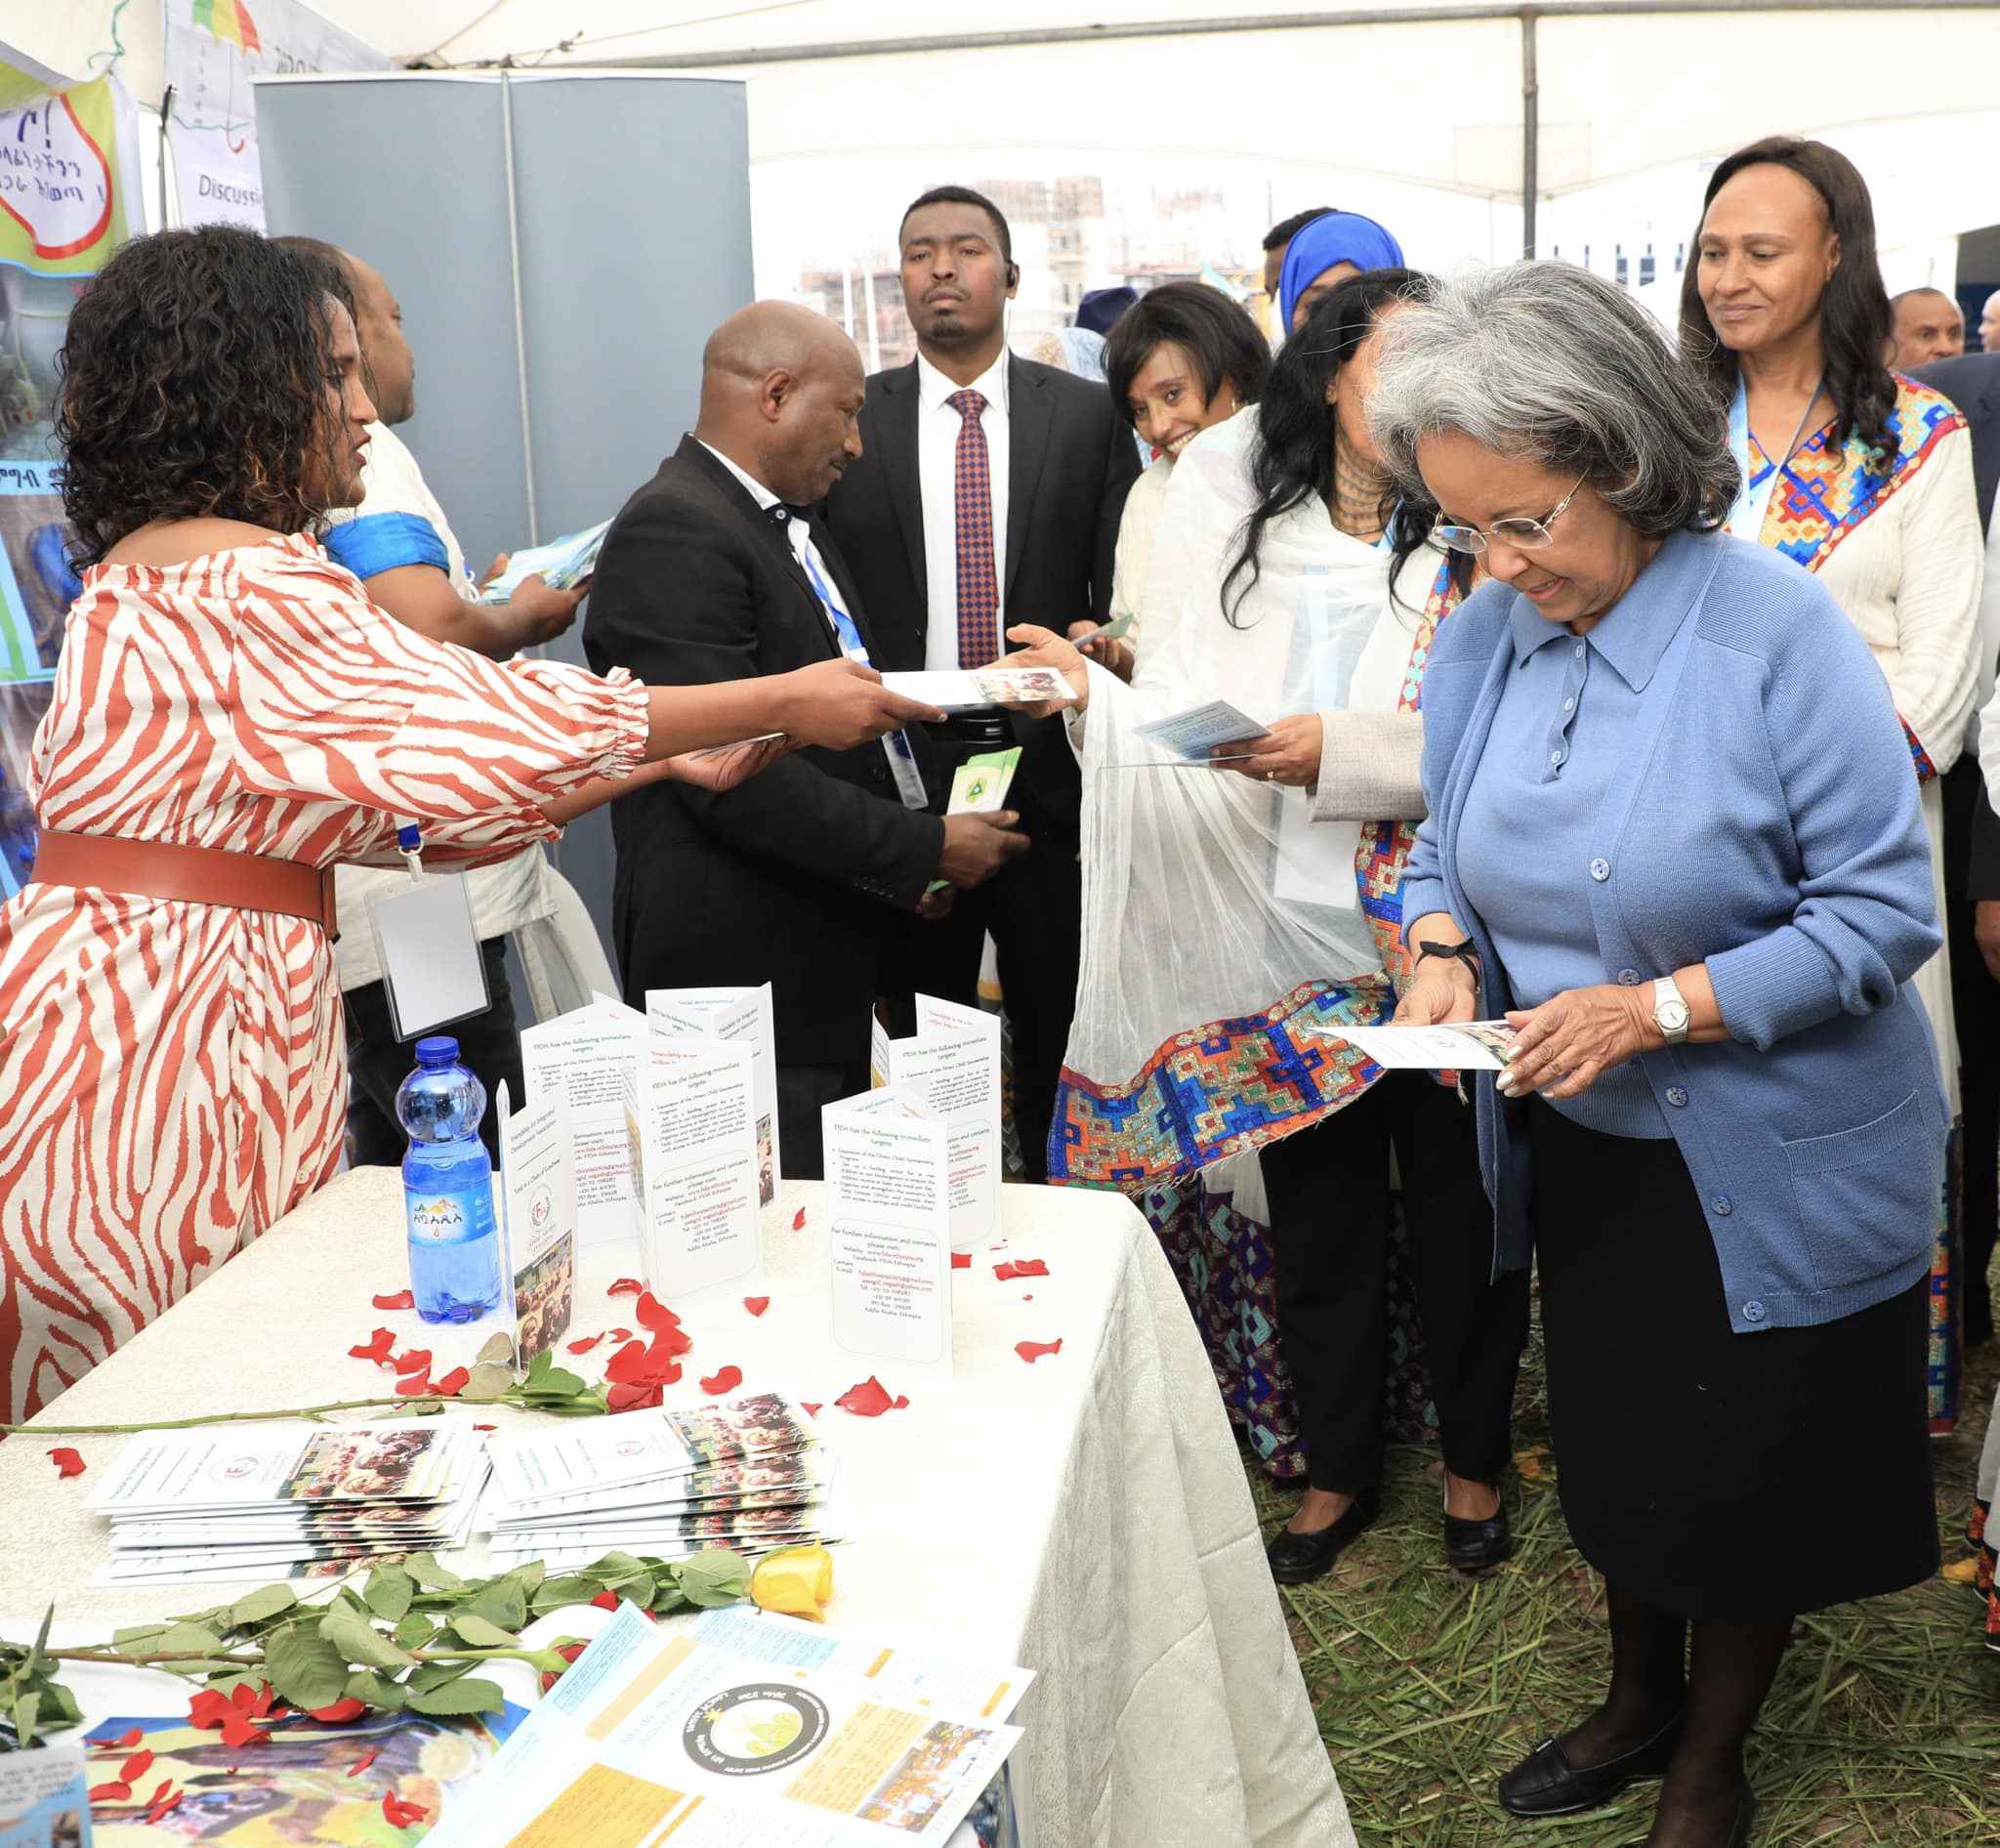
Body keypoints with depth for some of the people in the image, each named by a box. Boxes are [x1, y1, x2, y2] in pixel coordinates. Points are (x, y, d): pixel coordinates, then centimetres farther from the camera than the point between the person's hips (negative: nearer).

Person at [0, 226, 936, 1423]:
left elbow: (393, 787, 14)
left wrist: (677, 761, 12)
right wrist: (787, 703, -6)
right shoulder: (243, 590, -16)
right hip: (163, 1044, -9)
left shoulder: (156, 579, 16)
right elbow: (504, 729, -15)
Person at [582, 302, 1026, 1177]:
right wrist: (923, 849, -17)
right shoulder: (672, 534, -16)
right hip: (744, 979, -10)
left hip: (827, 967, 10)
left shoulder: (789, 523, 17)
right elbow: (733, 776, -24)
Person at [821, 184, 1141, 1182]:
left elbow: (1123, 592, 4)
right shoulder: (851, 419, 5)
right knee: (922, 1046, 12)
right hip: (903, 772, 1)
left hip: (1050, 767, 0)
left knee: (1062, 1039, 9)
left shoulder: (1089, 414, 4)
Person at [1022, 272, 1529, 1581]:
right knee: (1317, 1214, 14)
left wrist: (1339, 751, -23)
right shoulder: (1234, 526, 5)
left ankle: (1476, 1457, 33)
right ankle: (1341, 1466, 33)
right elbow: (1191, 725, 5)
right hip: (1288, 934, 3)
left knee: (1458, 1205, 10)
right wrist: (1093, 695, -12)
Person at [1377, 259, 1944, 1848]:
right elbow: (1455, 846, 8)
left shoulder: (1775, 628, -22)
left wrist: (1658, 1008, -30)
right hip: (1581, 1147, 5)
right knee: (1613, 1444, 22)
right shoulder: (1483, 637, -5)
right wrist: (1443, 954, -14)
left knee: (1743, 1476, 13)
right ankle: (1642, 1700, 48)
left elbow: (1886, 908, -21)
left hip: (1769, 1165, -5)